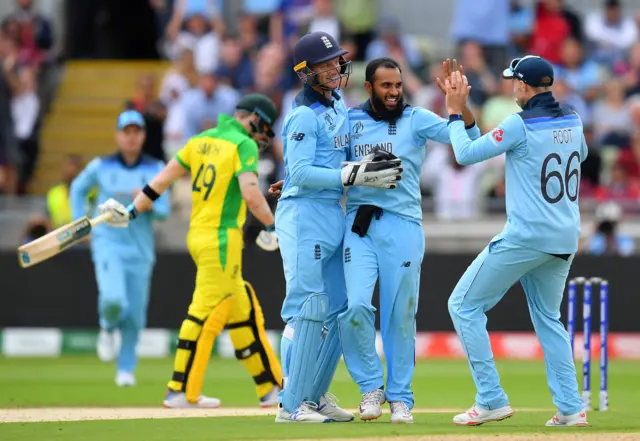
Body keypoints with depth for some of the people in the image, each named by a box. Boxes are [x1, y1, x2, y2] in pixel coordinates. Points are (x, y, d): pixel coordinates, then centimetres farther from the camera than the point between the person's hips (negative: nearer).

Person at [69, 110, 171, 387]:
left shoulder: (155, 170, 1)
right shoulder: (101, 167, -1)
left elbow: (164, 212, -2)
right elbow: (78, 189, 17)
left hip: (140, 250, 2)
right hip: (108, 244, -2)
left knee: (135, 316, 5)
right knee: (114, 299, -25)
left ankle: (126, 369, 24)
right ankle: (108, 328, 10)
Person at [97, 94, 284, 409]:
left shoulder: (201, 140, 14)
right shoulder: (244, 144, -8)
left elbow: (163, 178, 14)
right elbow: (251, 193, -21)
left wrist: (132, 211, 16)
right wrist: (270, 226, -8)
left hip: (198, 235, 9)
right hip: (221, 239, -9)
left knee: (243, 313, 12)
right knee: (206, 311, -6)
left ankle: (270, 388, 16)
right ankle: (181, 391, -6)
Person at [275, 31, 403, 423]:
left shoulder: (339, 105, 14)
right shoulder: (304, 116, -12)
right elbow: (301, 173, -19)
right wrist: (353, 176, -22)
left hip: (336, 214, 9)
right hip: (305, 214, -9)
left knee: (337, 310, 10)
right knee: (308, 309, -10)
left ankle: (316, 396, 19)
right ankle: (292, 405, -8)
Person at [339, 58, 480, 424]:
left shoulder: (417, 119, 3)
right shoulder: (352, 120, 10)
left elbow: (468, 136, -9)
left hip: (403, 226, -1)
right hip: (359, 226, 1)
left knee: (401, 315, 2)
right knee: (356, 305, -14)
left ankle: (400, 397, 15)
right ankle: (371, 385, 5)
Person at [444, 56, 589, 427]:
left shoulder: (520, 125, -14)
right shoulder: (573, 122, 7)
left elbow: (466, 154, -9)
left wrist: (455, 111, 3)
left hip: (525, 237, -7)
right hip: (566, 240, 7)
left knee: (465, 305, 3)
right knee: (549, 318, 21)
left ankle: (492, 400, -3)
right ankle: (571, 407, 11)